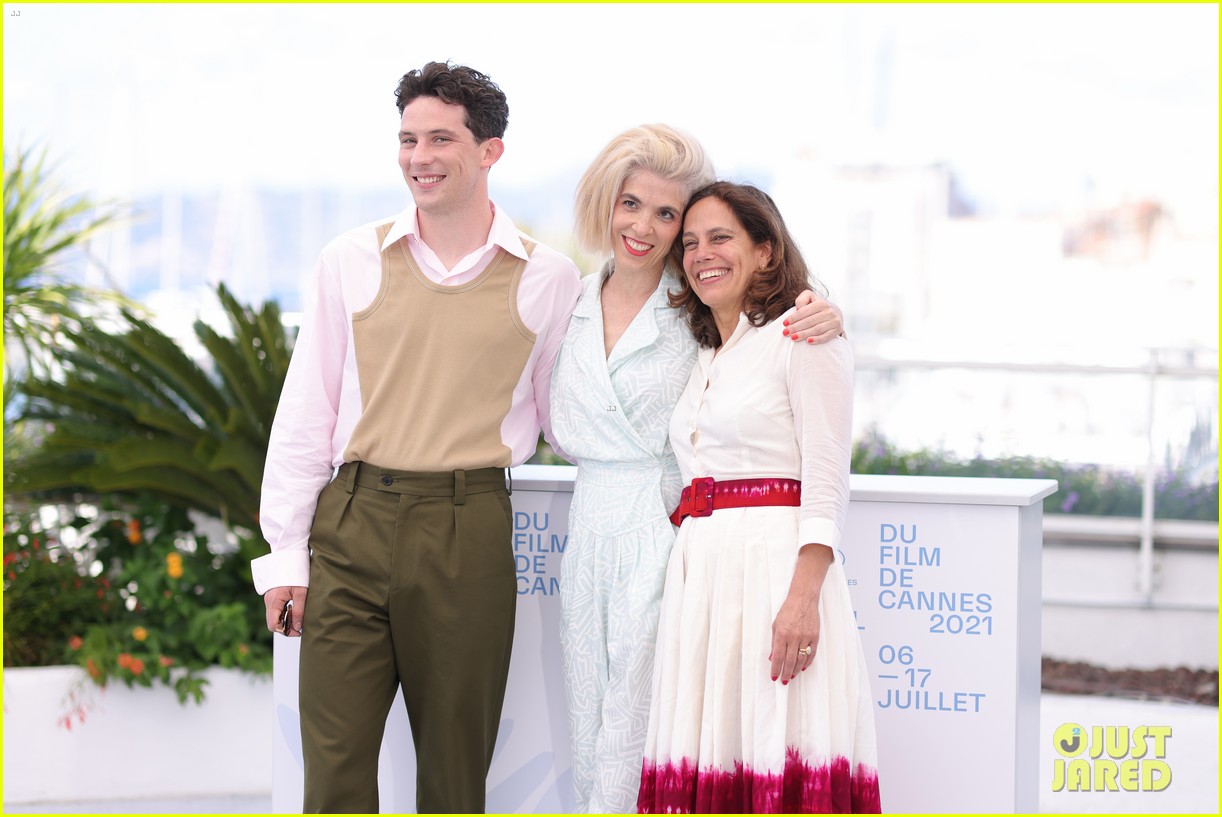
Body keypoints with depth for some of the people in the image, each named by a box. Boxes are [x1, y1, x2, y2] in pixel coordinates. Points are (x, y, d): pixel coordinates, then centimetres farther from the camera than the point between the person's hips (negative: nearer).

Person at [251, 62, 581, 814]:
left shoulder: (547, 278, 5)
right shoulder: (352, 262, 7)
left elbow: (561, 419, 16)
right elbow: (305, 413, 9)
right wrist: (285, 553, 5)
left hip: (470, 532, -1)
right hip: (354, 522, 1)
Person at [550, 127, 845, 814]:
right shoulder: (575, 304, 11)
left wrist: (823, 324, -14)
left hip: (666, 531, -5)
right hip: (591, 531, 5)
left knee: (635, 738, -8)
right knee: (591, 736, 7)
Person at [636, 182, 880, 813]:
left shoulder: (801, 335, -1)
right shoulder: (702, 356, 23)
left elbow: (826, 482, -9)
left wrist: (804, 596, -19)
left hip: (775, 563, -7)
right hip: (698, 568, 7)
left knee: (779, 763, -12)